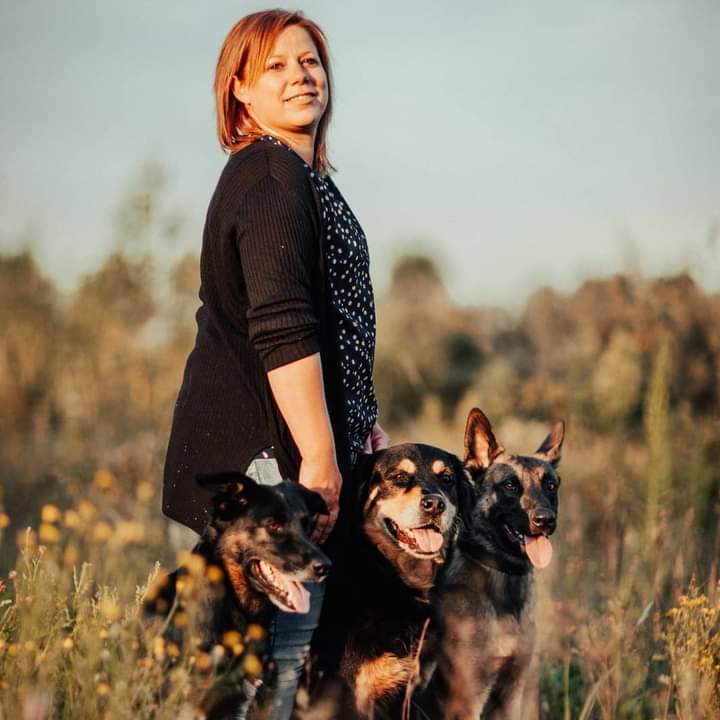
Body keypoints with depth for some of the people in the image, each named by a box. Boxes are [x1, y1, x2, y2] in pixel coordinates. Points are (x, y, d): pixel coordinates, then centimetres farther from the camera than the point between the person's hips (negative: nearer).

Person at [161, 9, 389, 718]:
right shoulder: (274, 175, -13)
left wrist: (358, 423, 27)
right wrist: (321, 459, -23)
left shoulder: (299, 175, 20)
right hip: (267, 453, -11)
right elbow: (282, 330, -22)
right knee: (280, 646, -8)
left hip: (254, 446, 11)